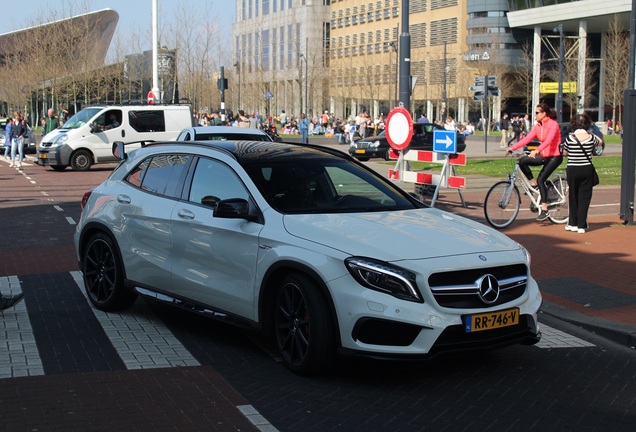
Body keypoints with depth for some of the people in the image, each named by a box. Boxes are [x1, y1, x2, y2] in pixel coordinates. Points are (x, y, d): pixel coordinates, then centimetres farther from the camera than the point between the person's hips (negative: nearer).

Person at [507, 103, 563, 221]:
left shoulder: (553, 124, -15)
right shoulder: (538, 126, 7)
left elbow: (548, 140, -31)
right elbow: (527, 139, -1)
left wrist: (537, 150, -46)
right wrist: (512, 148, -12)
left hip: (554, 156, -7)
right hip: (544, 156, 7)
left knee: (541, 180, -18)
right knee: (522, 161, -14)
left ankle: (544, 210, -14)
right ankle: (533, 184, 1)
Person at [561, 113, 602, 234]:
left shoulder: (569, 138, -9)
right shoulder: (591, 138, -6)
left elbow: (565, 153, 6)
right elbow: (599, 142, 17)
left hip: (572, 170, 0)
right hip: (587, 170, 0)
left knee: (573, 197, 13)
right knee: (584, 197, 5)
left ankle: (573, 224, 18)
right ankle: (581, 225, 3)